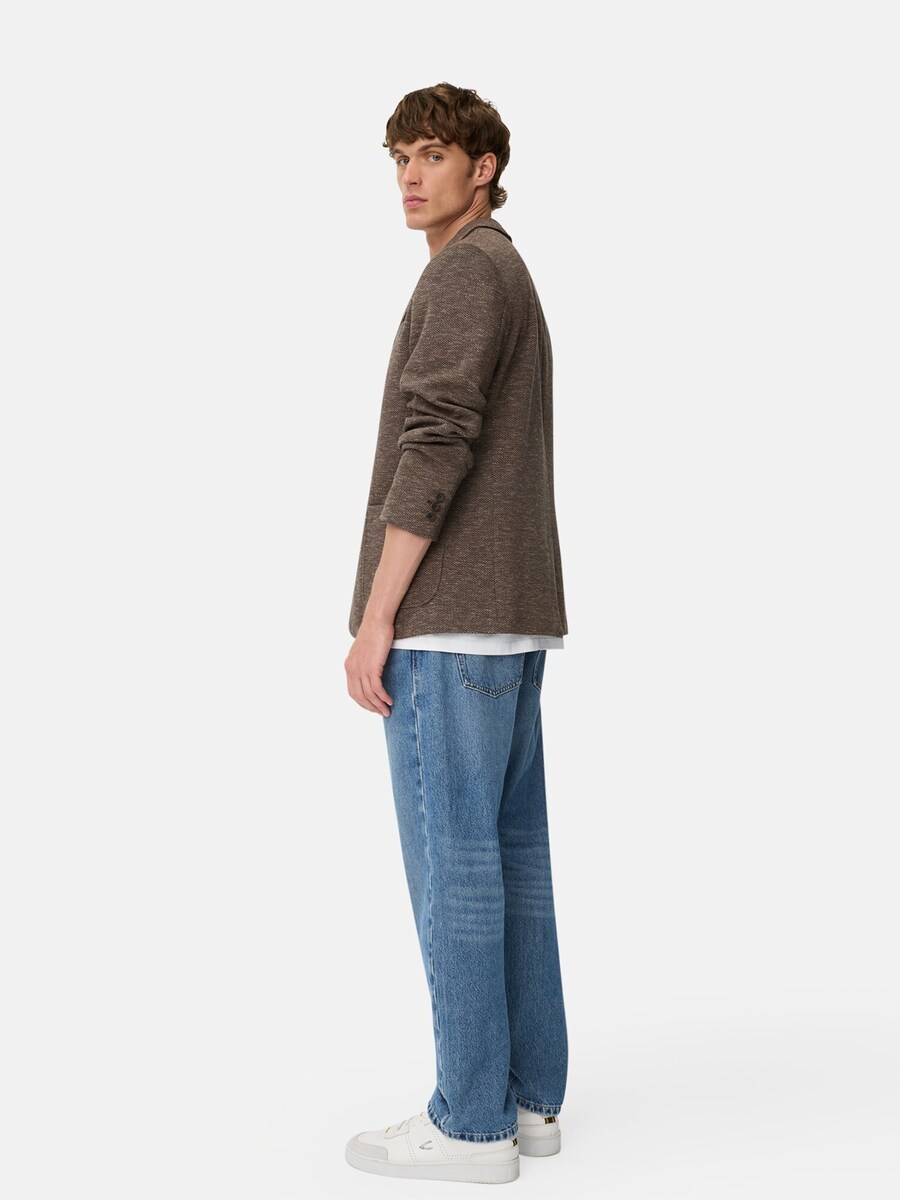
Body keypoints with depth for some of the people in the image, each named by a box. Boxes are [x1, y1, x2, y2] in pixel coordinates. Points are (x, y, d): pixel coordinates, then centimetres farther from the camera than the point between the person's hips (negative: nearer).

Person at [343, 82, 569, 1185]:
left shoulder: (465, 271, -9)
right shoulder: (515, 285, 23)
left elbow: (435, 447, -20)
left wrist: (376, 619, -20)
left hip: (446, 617, -10)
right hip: (514, 619, 10)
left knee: (451, 864, -5)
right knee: (510, 857, 10)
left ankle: (471, 1122, 2)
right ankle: (528, 1096, 17)